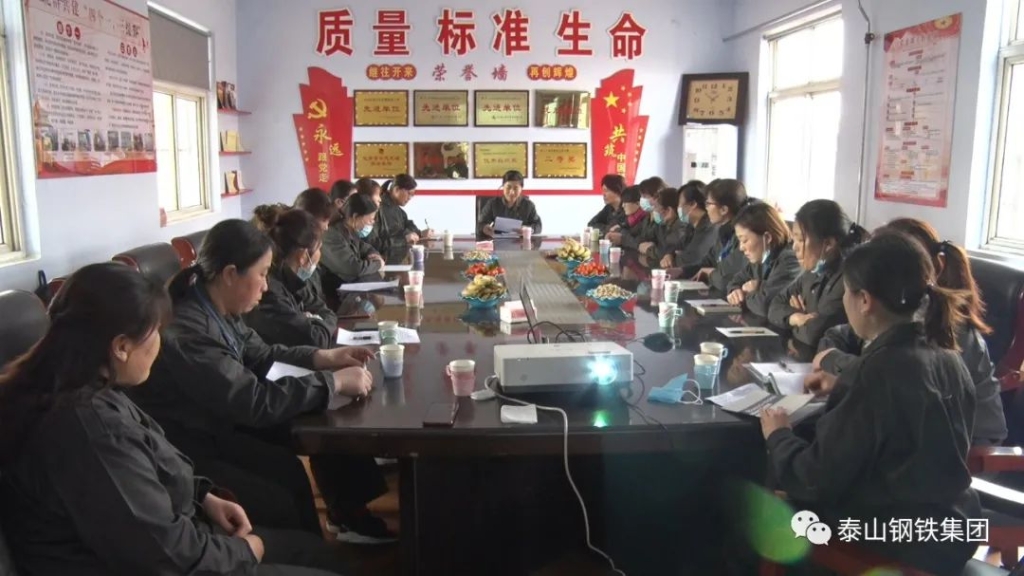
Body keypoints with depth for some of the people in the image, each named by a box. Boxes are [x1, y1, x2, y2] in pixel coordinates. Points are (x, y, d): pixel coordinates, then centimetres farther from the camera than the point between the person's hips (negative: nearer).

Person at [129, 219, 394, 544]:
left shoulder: (220, 310, -2)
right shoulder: (187, 330, -31)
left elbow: (260, 354, 14)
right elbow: (255, 401, -30)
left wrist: (322, 358, -1)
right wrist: (333, 382, -23)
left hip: (217, 425, 9)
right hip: (185, 451, -9)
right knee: (283, 501, -20)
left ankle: (360, 522, 17)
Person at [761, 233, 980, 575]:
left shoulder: (877, 372, -26)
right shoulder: (945, 356, -1)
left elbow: (816, 480, -19)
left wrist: (778, 436, -2)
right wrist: (842, 389, 18)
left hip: (898, 546, -8)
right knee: (788, 501, 21)